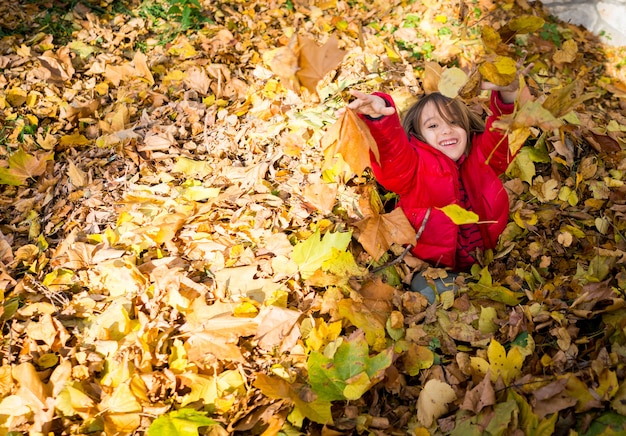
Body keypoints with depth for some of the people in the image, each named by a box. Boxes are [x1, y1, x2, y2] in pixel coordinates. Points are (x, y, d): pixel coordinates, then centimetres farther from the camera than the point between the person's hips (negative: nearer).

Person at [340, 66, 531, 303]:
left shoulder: (481, 154, 7)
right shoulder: (413, 165, -7)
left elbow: (501, 131, -11)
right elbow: (391, 150, -28)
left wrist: (508, 96, -34)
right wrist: (378, 117, -51)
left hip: (485, 262, 4)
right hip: (433, 267, -4)